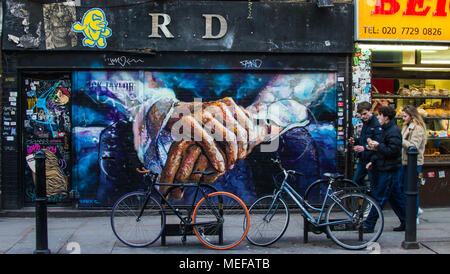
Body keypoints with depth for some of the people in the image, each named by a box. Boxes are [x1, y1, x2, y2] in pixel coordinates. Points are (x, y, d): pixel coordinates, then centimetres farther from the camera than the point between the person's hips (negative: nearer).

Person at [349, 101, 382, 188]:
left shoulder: (376, 124, -15)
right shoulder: (365, 123, 14)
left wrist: (364, 148, -34)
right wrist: (355, 141, 5)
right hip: (362, 158, 9)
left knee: (374, 184, 0)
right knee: (356, 181, 12)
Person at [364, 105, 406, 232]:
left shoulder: (393, 131, -16)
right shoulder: (387, 129, 16)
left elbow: (393, 150, -24)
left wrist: (378, 146, -17)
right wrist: (373, 161, 14)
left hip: (389, 170, -10)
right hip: (386, 168, 10)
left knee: (379, 198, -5)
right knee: (396, 196, 14)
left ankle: (368, 225, -1)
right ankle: (406, 222, 22)